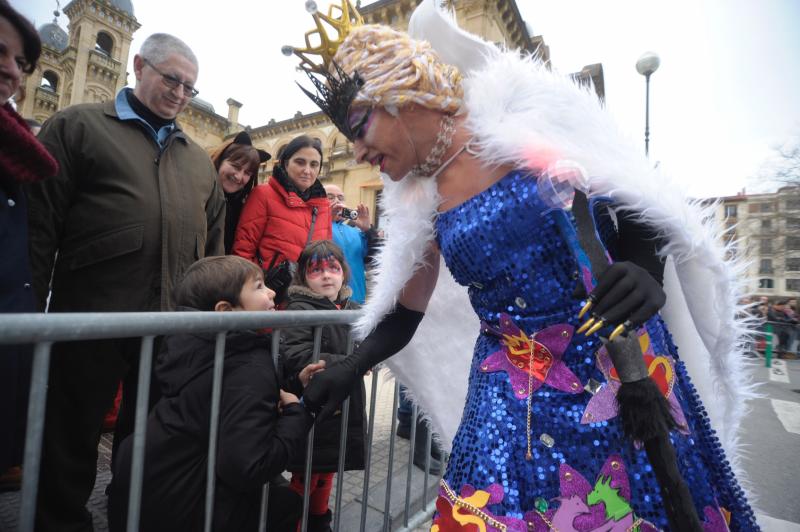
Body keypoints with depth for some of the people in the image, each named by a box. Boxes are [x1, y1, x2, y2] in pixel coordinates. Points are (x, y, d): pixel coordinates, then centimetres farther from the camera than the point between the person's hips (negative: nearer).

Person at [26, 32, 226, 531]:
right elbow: (39, 223, -2)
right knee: (71, 440, 14)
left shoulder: (199, 159, 15)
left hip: (173, 325, 4)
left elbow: (213, 243, 13)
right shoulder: (77, 125, 4)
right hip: (91, 316, -3)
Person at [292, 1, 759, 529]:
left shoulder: (528, 111, -8)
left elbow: (641, 200, -4)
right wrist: (349, 369, 9)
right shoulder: (419, 204, 4)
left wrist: (644, 270, -23)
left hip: (621, 362, -2)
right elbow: (405, 311, 13)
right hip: (512, 389, 3)